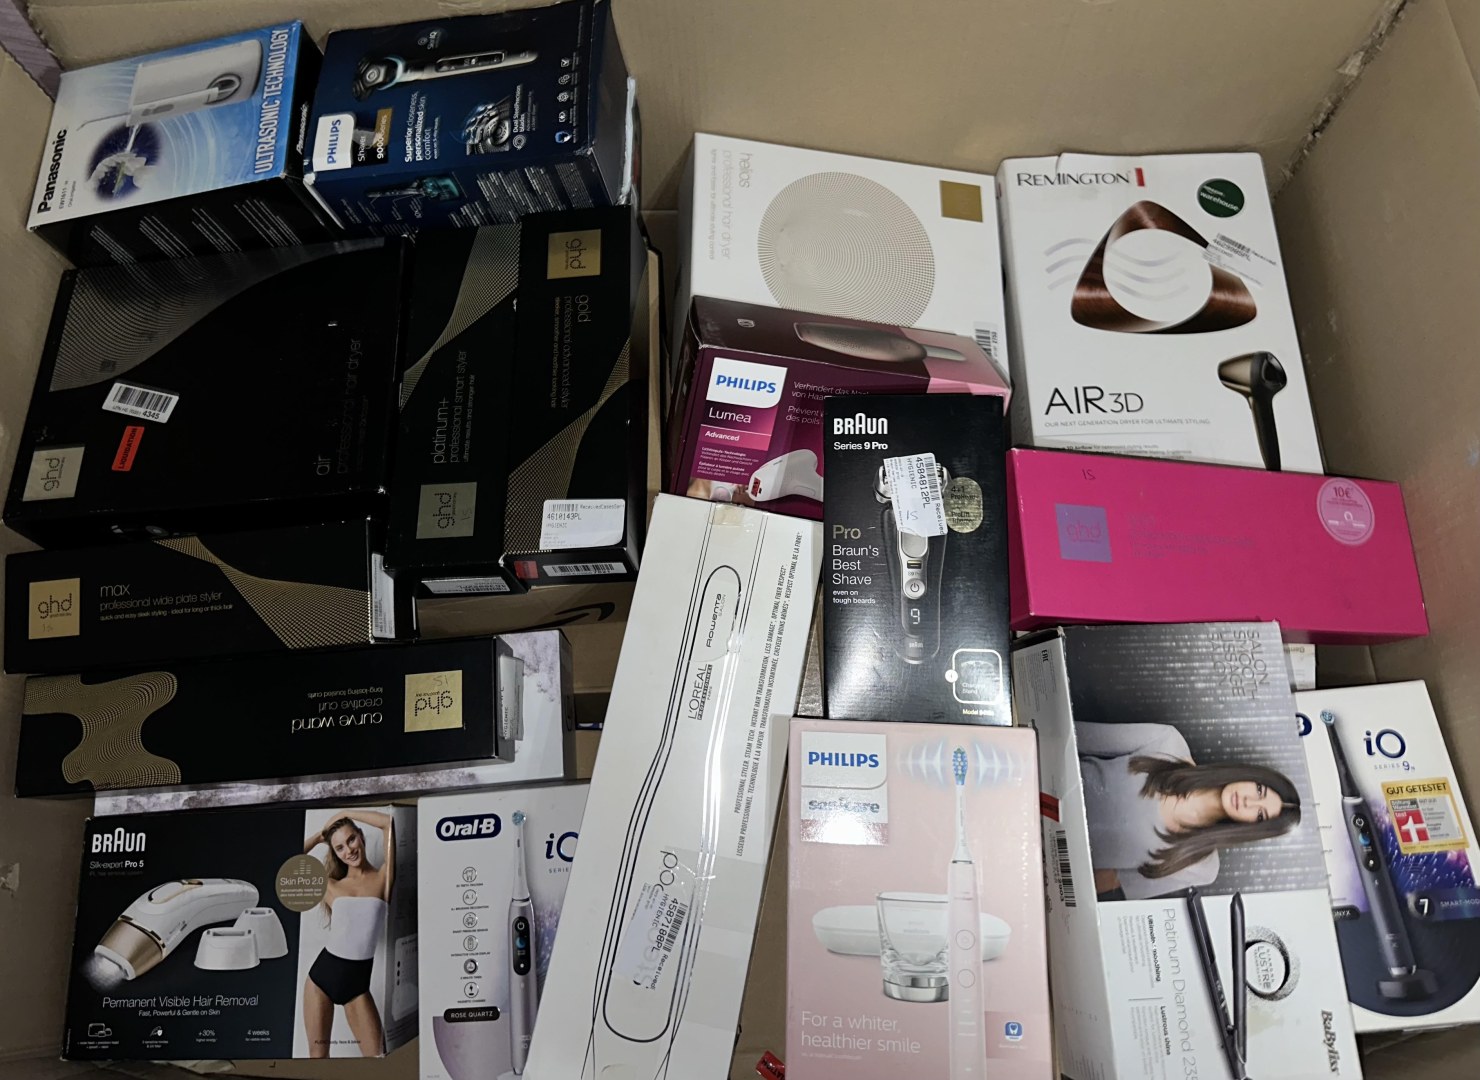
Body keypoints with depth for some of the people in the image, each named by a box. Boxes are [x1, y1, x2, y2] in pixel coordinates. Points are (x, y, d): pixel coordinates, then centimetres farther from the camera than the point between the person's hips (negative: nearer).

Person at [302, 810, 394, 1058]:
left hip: (357, 979, -2)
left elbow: (389, 822, -13)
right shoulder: (331, 887, 5)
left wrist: (344, 815, -1)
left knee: (376, 1057, -1)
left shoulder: (382, 878, -2)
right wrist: (319, 836, 9)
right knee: (317, 1054, 8)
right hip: (322, 973, 2)